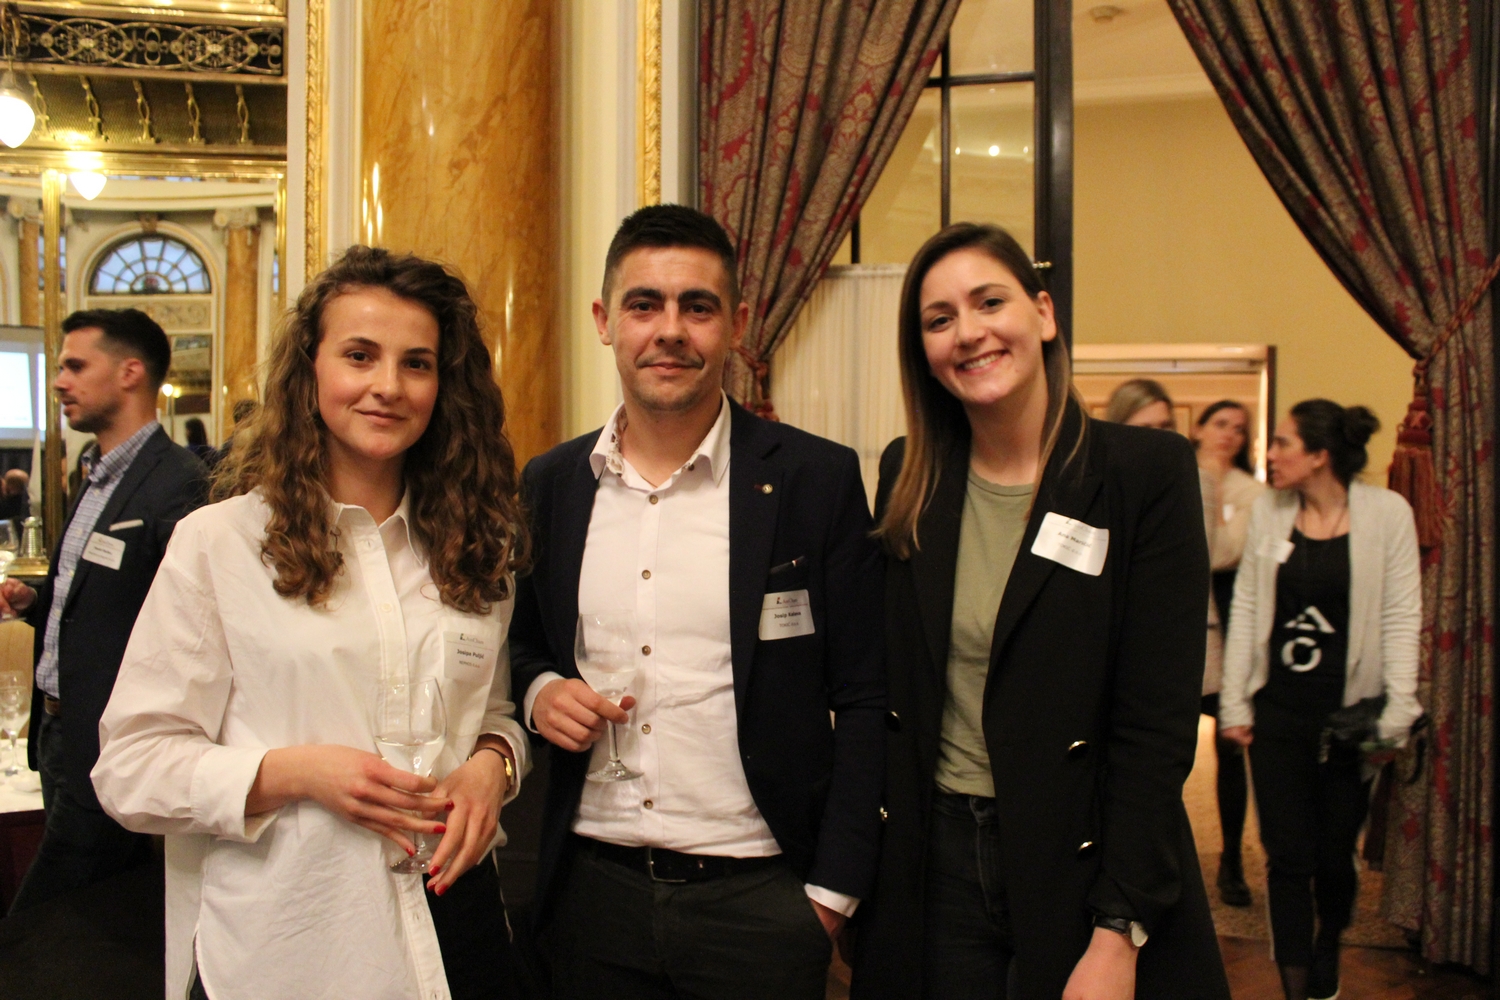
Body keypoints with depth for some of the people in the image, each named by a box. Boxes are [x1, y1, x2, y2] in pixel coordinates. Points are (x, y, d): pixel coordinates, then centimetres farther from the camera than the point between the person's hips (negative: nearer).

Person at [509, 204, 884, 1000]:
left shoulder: (818, 478, -7)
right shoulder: (549, 483, 4)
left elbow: (864, 700, -5)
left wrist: (833, 890, -8)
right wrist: (539, 691, -6)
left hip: (757, 898, -3)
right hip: (592, 891, 3)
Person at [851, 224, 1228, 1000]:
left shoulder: (1148, 471, -9)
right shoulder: (907, 477, 2)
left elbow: (1158, 723, -12)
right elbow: (883, 684, 7)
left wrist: (1118, 935, -16)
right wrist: (859, 868, 2)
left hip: (1082, 866, -3)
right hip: (933, 865, 3)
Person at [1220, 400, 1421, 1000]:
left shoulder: (1387, 513, -5)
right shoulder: (1268, 511, 3)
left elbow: (1401, 617, -5)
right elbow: (1245, 607, 6)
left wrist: (1396, 714, -9)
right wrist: (1233, 702, 3)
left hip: (1350, 709, -1)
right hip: (1278, 709, 2)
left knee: (1334, 854, 9)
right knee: (1287, 855, 0)